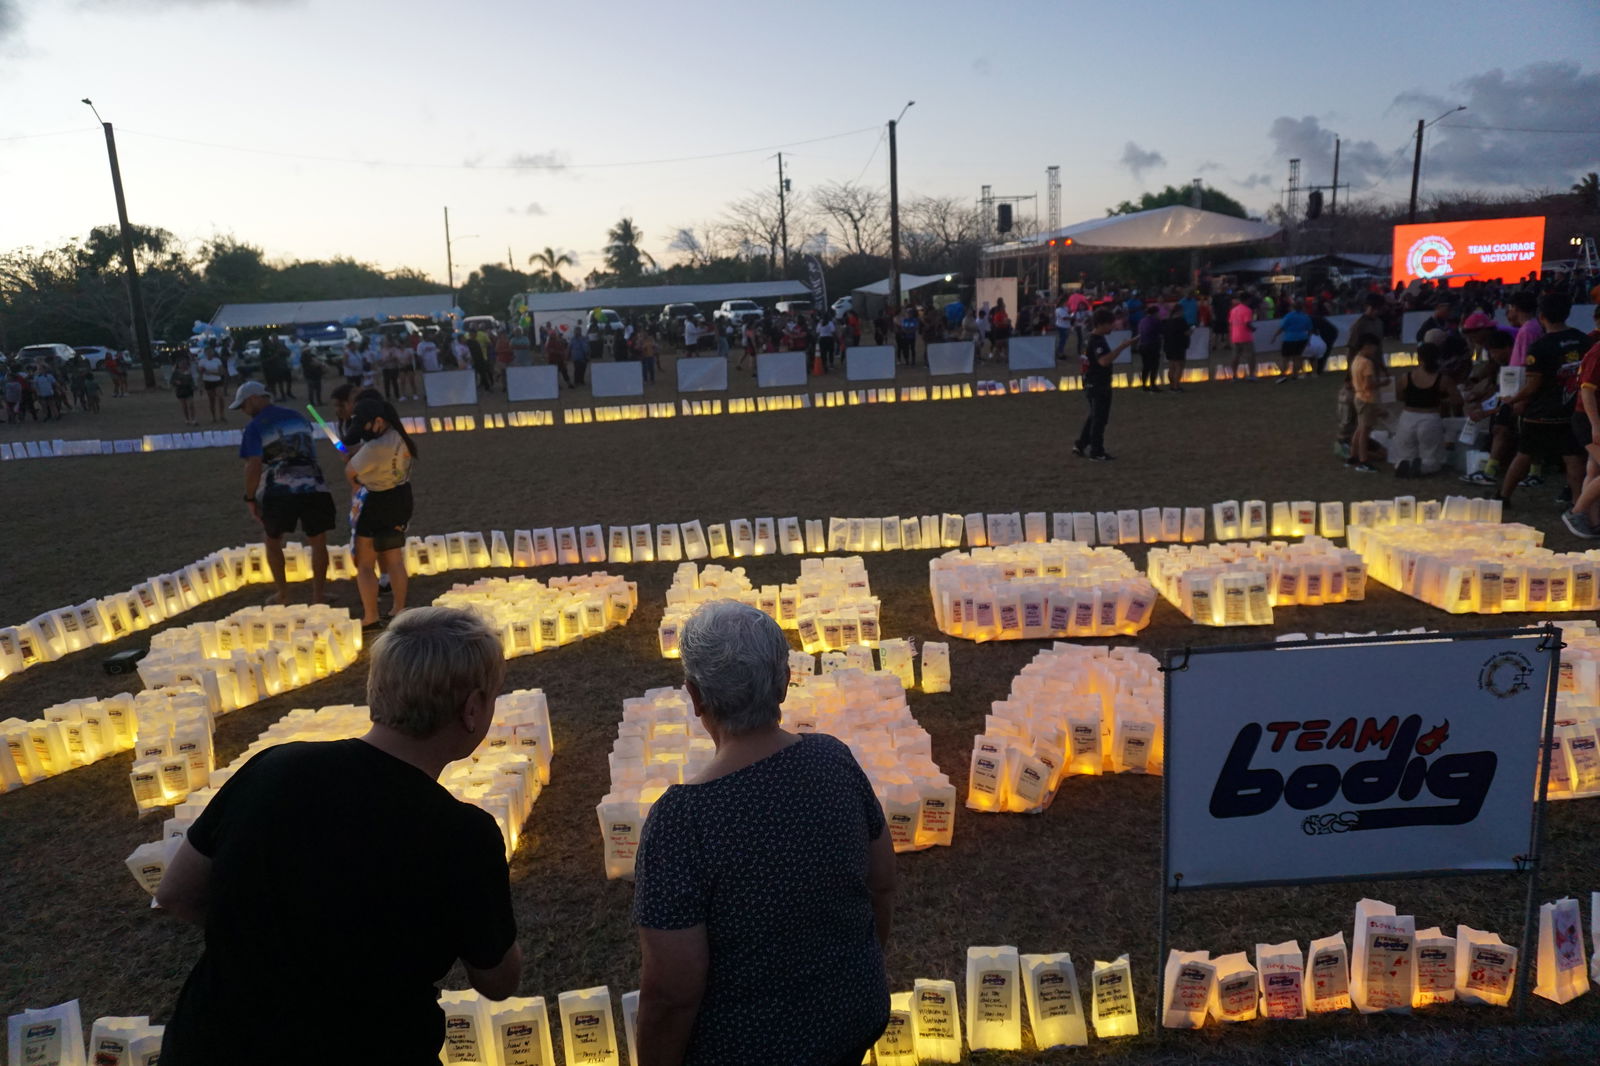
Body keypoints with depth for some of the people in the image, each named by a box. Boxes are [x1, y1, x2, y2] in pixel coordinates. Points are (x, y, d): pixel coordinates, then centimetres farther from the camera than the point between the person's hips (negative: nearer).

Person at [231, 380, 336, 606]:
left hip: (278, 492, -3)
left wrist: (250, 499, 0)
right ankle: (317, 597, 10)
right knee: (318, 544, 11)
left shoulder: (255, 428, 0)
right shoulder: (297, 416, 17)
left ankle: (283, 595, 24)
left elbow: (253, 467, -9)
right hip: (313, 488, 3)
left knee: (273, 543, 20)